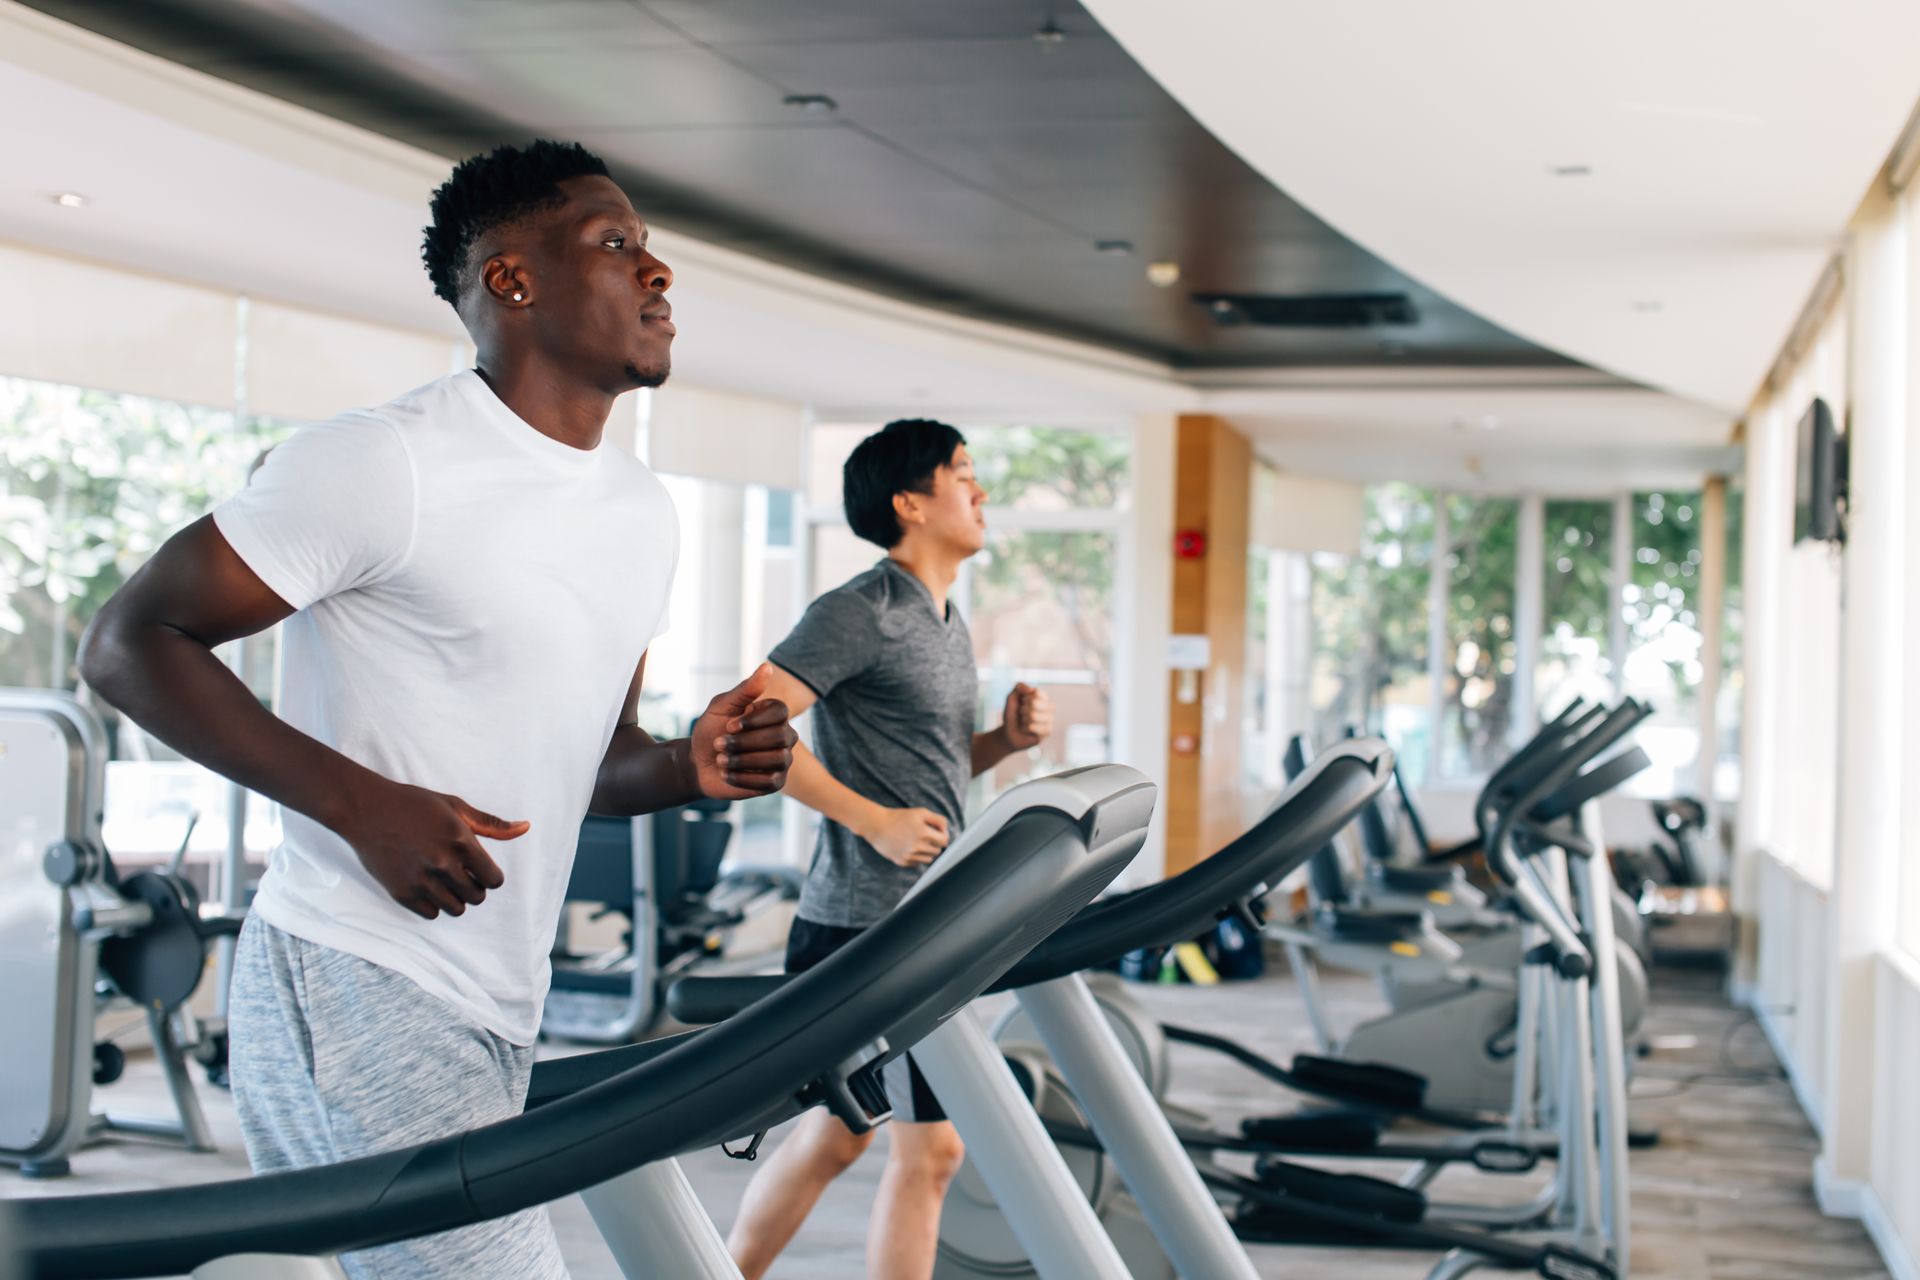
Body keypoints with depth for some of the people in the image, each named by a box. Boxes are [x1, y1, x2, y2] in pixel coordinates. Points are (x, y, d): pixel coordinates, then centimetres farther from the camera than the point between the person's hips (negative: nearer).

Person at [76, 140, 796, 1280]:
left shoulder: (645, 513, 14)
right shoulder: (388, 466, -12)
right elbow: (130, 643, -9)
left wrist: (692, 764, -2)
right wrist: (367, 804, -19)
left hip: (494, 1016, 8)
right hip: (359, 985, -8)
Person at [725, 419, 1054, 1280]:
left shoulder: (948, 627, 16)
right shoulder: (860, 613, -14)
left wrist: (1006, 740, 5)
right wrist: (874, 820, -22)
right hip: (864, 926, -9)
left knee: (839, 1134, 17)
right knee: (931, 1145, -4)